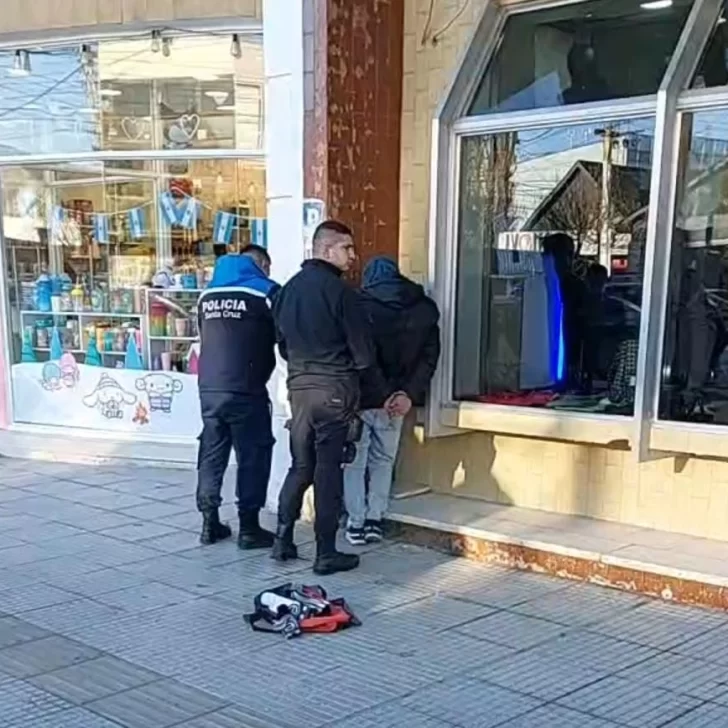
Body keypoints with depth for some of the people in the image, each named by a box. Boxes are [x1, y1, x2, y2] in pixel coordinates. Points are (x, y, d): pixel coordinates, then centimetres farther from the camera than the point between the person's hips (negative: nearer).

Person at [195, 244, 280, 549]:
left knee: (211, 453, 13)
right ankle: (249, 528, 6)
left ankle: (210, 523, 17)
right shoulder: (265, 291, -3)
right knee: (253, 455, 4)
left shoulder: (208, 293, 12)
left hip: (209, 387, 5)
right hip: (245, 389, -5)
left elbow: (205, 338, 17)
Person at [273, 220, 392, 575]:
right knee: (328, 470, 0)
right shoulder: (340, 291, -13)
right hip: (334, 389, -6)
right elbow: (363, 350, -10)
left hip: (298, 386, 6)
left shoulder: (288, 289, 8)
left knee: (300, 466, 16)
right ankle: (326, 553, 6)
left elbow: (282, 342, 14)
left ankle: (283, 540, 18)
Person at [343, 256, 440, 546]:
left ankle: (357, 523, 11)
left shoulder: (358, 305, -8)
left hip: (360, 397, -3)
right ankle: (374, 521, 14)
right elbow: (429, 355, -2)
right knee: (383, 461, 16)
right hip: (394, 399, 3)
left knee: (354, 461, 9)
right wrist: (410, 393, -7)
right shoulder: (424, 309, 3)